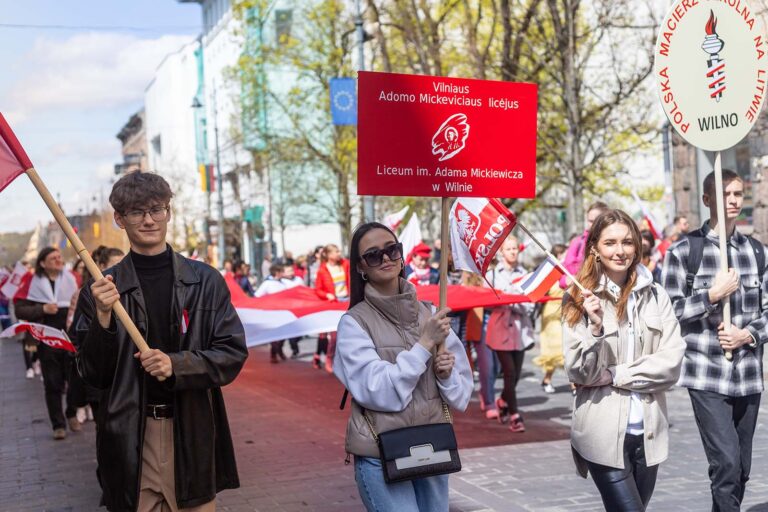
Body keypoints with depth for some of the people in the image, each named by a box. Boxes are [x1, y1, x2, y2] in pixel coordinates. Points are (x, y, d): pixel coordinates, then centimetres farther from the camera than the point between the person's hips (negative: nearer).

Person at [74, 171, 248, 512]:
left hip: (194, 435, 1)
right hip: (130, 438, 0)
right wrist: (103, 318, -14)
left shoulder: (205, 281, 2)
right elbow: (93, 375, 1)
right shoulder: (102, 289, 1)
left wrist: (177, 364, -16)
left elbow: (233, 353, 0)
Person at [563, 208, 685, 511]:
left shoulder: (655, 295, 2)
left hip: (648, 431, 3)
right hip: (604, 432, -3)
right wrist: (595, 328, -22)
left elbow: (672, 362, -4)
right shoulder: (579, 298, -4)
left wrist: (614, 375, -11)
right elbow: (578, 374, -7)